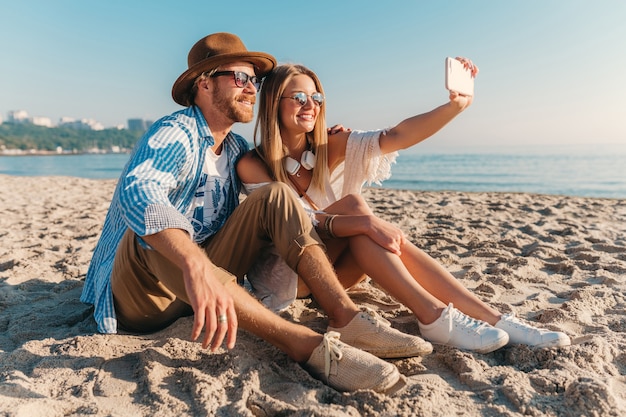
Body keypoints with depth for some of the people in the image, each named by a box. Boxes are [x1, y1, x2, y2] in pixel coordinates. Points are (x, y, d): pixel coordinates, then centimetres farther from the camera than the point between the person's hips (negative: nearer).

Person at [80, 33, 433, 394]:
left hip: (209, 271, 6)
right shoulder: (174, 134, -16)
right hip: (145, 286, -5)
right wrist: (195, 266, -54)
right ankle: (306, 345, -42)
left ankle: (348, 319, -25)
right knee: (154, 237, -39)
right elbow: (137, 192, -39)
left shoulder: (237, 148, 8)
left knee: (276, 196, -10)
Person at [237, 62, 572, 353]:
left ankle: (493, 319, -24)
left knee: (384, 235, -27)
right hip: (280, 275, -4)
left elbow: (395, 136, -18)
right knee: (352, 204, -29)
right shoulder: (252, 165, -14)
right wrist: (362, 221, -37)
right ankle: (435, 318, -31)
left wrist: (455, 106, -33)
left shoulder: (328, 148, -3)